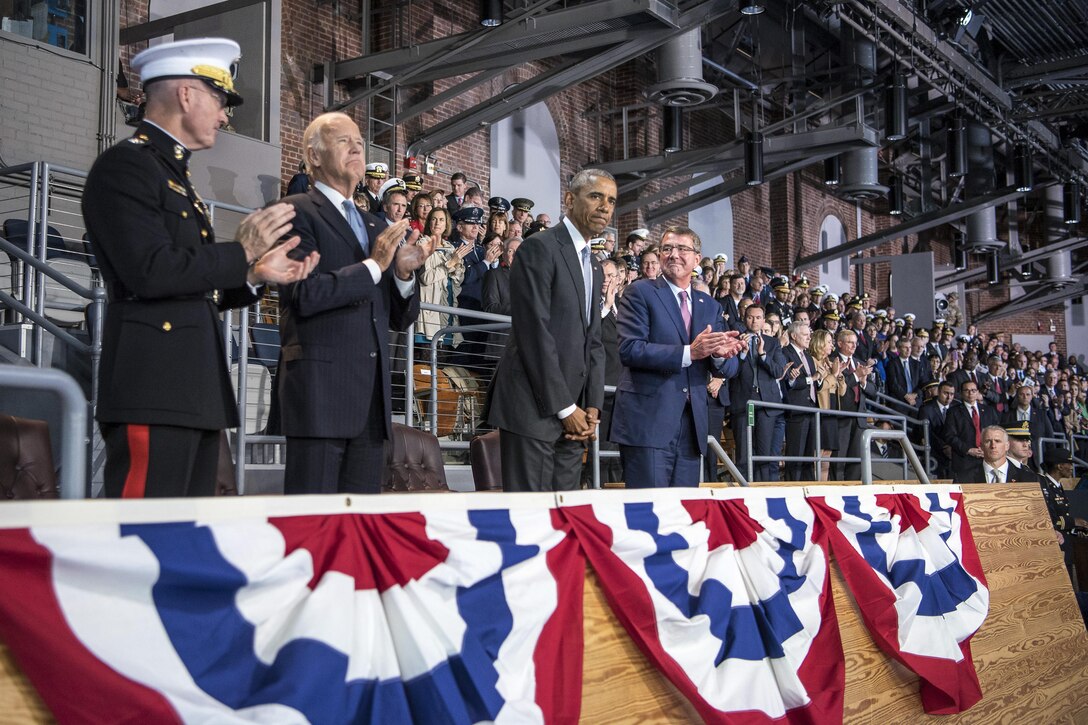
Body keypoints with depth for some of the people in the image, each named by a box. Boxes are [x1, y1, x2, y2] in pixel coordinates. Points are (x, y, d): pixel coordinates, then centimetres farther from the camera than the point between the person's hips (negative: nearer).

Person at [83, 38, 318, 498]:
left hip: (194, 393, 10)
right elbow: (153, 272, -20)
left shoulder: (176, 176, 24)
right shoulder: (125, 166, -6)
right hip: (152, 392, -10)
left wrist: (255, 275, 12)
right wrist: (241, 253, -10)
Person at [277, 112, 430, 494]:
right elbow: (303, 295, -14)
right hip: (321, 387, -7)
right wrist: (373, 265, -13)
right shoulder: (297, 212, 0)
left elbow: (399, 318, 19)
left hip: (372, 392, 7)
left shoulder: (374, 226, 21)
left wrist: (404, 273, -1)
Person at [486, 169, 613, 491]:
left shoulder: (594, 268, 20)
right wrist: (564, 408, -14)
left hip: (572, 414, 8)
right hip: (533, 407, -8)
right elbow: (535, 333, -15)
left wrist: (592, 407, 4)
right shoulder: (539, 248, -8)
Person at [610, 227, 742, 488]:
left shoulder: (710, 306, 17)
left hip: (692, 425, 5)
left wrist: (720, 354, -11)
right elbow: (629, 349, -12)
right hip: (648, 422, -5)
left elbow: (729, 369, 13)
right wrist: (688, 353, -20)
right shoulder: (641, 292, 2)